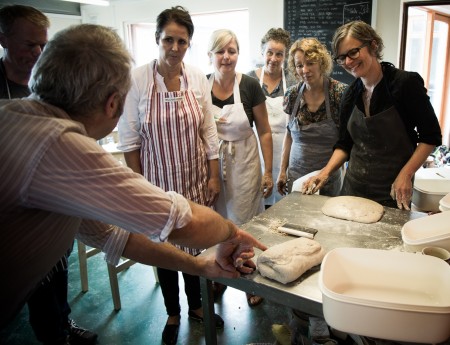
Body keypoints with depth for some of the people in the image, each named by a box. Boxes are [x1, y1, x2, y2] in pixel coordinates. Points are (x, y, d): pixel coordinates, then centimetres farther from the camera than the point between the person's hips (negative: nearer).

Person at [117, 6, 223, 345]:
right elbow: (130, 139, -6)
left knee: (196, 245, 14)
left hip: (195, 180, 2)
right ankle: (173, 314, 35)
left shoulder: (198, 78, -2)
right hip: (158, 180, -2)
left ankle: (196, 306, 39)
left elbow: (209, 133, 3)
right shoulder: (138, 79, -10)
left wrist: (214, 177, 2)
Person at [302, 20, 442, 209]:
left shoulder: (406, 82, -12)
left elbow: (431, 136, -8)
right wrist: (326, 172, -7)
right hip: (353, 185, 4)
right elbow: (345, 144, 8)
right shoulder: (351, 94, 2)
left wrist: (405, 174, -17)